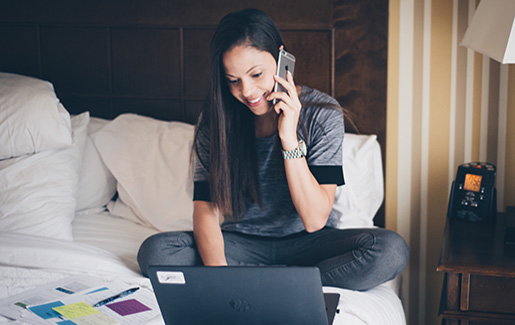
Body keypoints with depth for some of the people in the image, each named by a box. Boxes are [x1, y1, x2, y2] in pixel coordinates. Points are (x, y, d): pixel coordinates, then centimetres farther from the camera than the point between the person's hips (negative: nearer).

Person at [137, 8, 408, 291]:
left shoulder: (322, 112, -13)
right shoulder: (215, 119, -8)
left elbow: (314, 220, -18)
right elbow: (206, 209, -14)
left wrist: (289, 138, -27)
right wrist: (218, 271, -34)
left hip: (305, 242, -1)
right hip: (243, 243, 1)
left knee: (391, 251, -29)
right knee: (155, 252, -26)